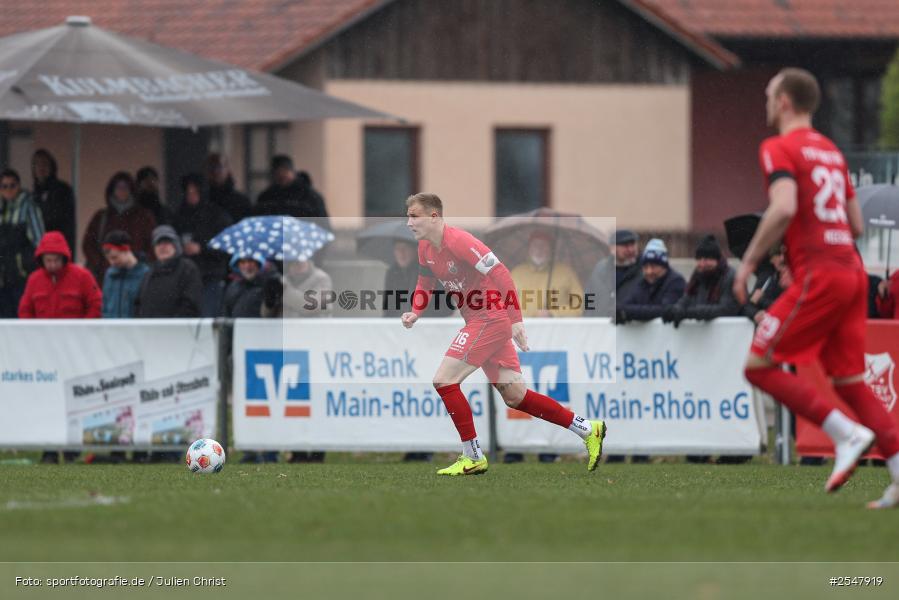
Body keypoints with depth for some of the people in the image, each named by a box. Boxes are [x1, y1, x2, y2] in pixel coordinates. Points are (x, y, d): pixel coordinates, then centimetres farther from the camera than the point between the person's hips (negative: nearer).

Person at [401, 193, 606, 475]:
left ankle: (473, 458, -4)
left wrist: (516, 320, -25)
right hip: (478, 322, 9)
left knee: (444, 380, -13)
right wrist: (415, 313, 1)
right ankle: (588, 430, 19)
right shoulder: (425, 248, 7)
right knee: (515, 396, 11)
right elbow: (425, 283, 22)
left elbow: (500, 274, -22)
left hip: (490, 320, -9)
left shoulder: (458, 242, -20)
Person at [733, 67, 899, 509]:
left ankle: (846, 434, -13)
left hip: (818, 275, -8)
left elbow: (784, 208, -21)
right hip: (851, 270, 8)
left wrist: (749, 261, -13)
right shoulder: (831, 151, 20)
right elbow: (857, 226, 21)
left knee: (760, 365, -3)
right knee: (849, 381, 9)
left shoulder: (779, 149, -4)